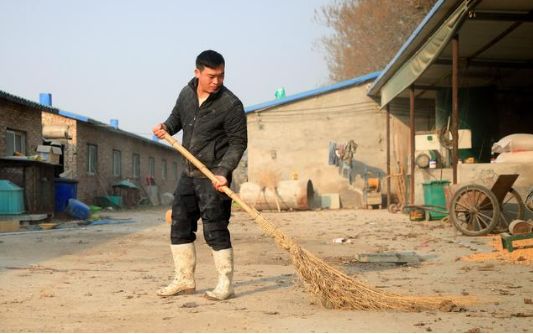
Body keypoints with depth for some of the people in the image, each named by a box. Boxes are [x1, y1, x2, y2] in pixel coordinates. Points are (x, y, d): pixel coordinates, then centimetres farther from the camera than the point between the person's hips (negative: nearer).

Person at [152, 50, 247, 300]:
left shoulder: (231, 104, -14)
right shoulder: (187, 93, 5)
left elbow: (238, 143, -11)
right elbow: (177, 117, 24)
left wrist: (223, 172, -22)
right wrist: (165, 127, 2)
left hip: (214, 177, -7)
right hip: (188, 173, 7)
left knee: (215, 229, -7)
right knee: (180, 225, 10)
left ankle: (225, 284, 3)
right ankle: (184, 280, 21)